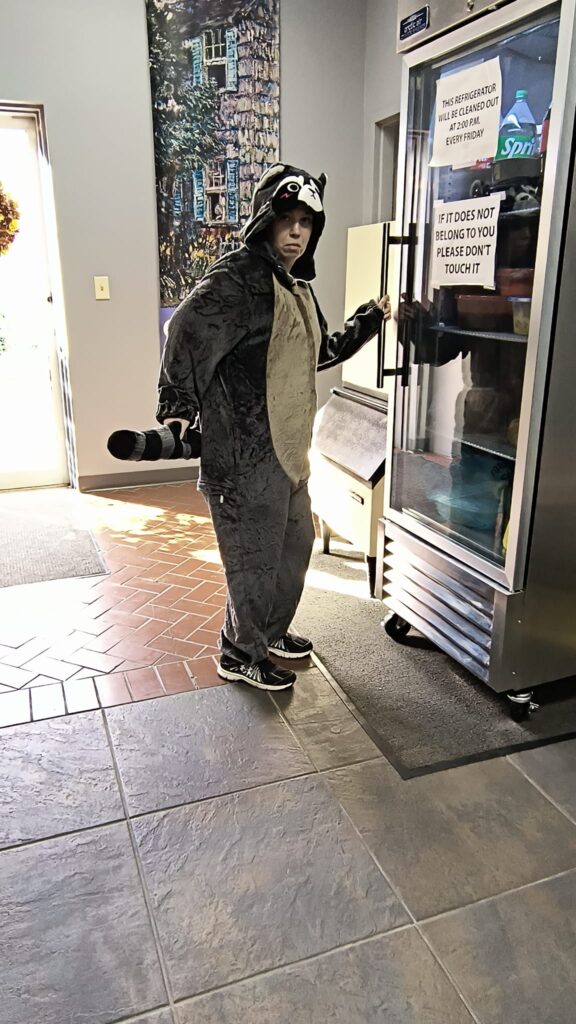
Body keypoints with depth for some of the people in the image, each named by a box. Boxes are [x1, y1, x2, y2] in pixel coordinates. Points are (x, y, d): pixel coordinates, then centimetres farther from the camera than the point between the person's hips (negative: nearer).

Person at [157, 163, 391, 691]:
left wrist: (370, 318, 24)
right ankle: (241, 654, 25)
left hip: (289, 448, 10)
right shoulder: (237, 277, -14)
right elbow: (187, 331, -26)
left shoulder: (297, 286, 16)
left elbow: (323, 352, 28)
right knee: (256, 557, 3)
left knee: (296, 542, 21)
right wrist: (178, 407, -28)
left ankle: (272, 632, 42)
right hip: (246, 451, -10)